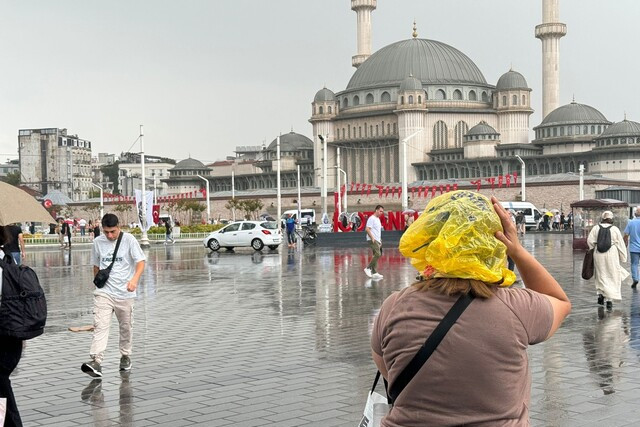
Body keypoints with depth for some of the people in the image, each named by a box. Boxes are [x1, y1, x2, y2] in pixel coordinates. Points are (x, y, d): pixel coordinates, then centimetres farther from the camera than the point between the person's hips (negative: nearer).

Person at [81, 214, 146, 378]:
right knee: (100, 326, -14)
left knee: (126, 327, 12)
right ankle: (96, 361, -24)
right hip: (103, 292, 1)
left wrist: (134, 279, -28)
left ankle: (125, 356, 32)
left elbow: (141, 262, -11)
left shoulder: (129, 239, -7)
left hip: (124, 293, -1)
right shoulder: (98, 242, 3)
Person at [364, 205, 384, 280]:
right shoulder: (372, 218, -9)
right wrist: (372, 238, -21)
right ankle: (368, 268, -13)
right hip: (373, 240, -10)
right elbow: (367, 229, -17)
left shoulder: (378, 219, 21)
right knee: (377, 254, -19)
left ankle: (374, 273, 8)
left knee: (377, 255, 6)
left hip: (377, 240, 10)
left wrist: (380, 241, 21)